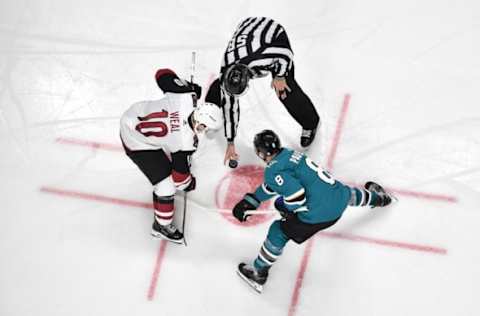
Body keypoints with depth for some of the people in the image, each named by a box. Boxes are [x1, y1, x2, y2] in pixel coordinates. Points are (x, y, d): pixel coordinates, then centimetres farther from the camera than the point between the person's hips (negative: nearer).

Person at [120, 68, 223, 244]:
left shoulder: (185, 95, -22)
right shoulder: (186, 141, -30)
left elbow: (163, 74, -5)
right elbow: (180, 172, -14)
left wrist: (189, 86, 9)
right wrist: (188, 183, 8)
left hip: (131, 116, 8)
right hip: (136, 142, -7)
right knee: (167, 182, 0)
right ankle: (162, 226, 22)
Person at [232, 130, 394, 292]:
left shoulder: (273, 170, -16)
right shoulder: (288, 153, 12)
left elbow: (297, 195, -25)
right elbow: (272, 186, 23)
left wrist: (284, 207, -4)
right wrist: (250, 201, 22)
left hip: (317, 214, -8)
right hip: (339, 197, 8)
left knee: (278, 232, 7)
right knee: (348, 194, 43)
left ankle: (258, 274, 18)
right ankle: (377, 197, 73)